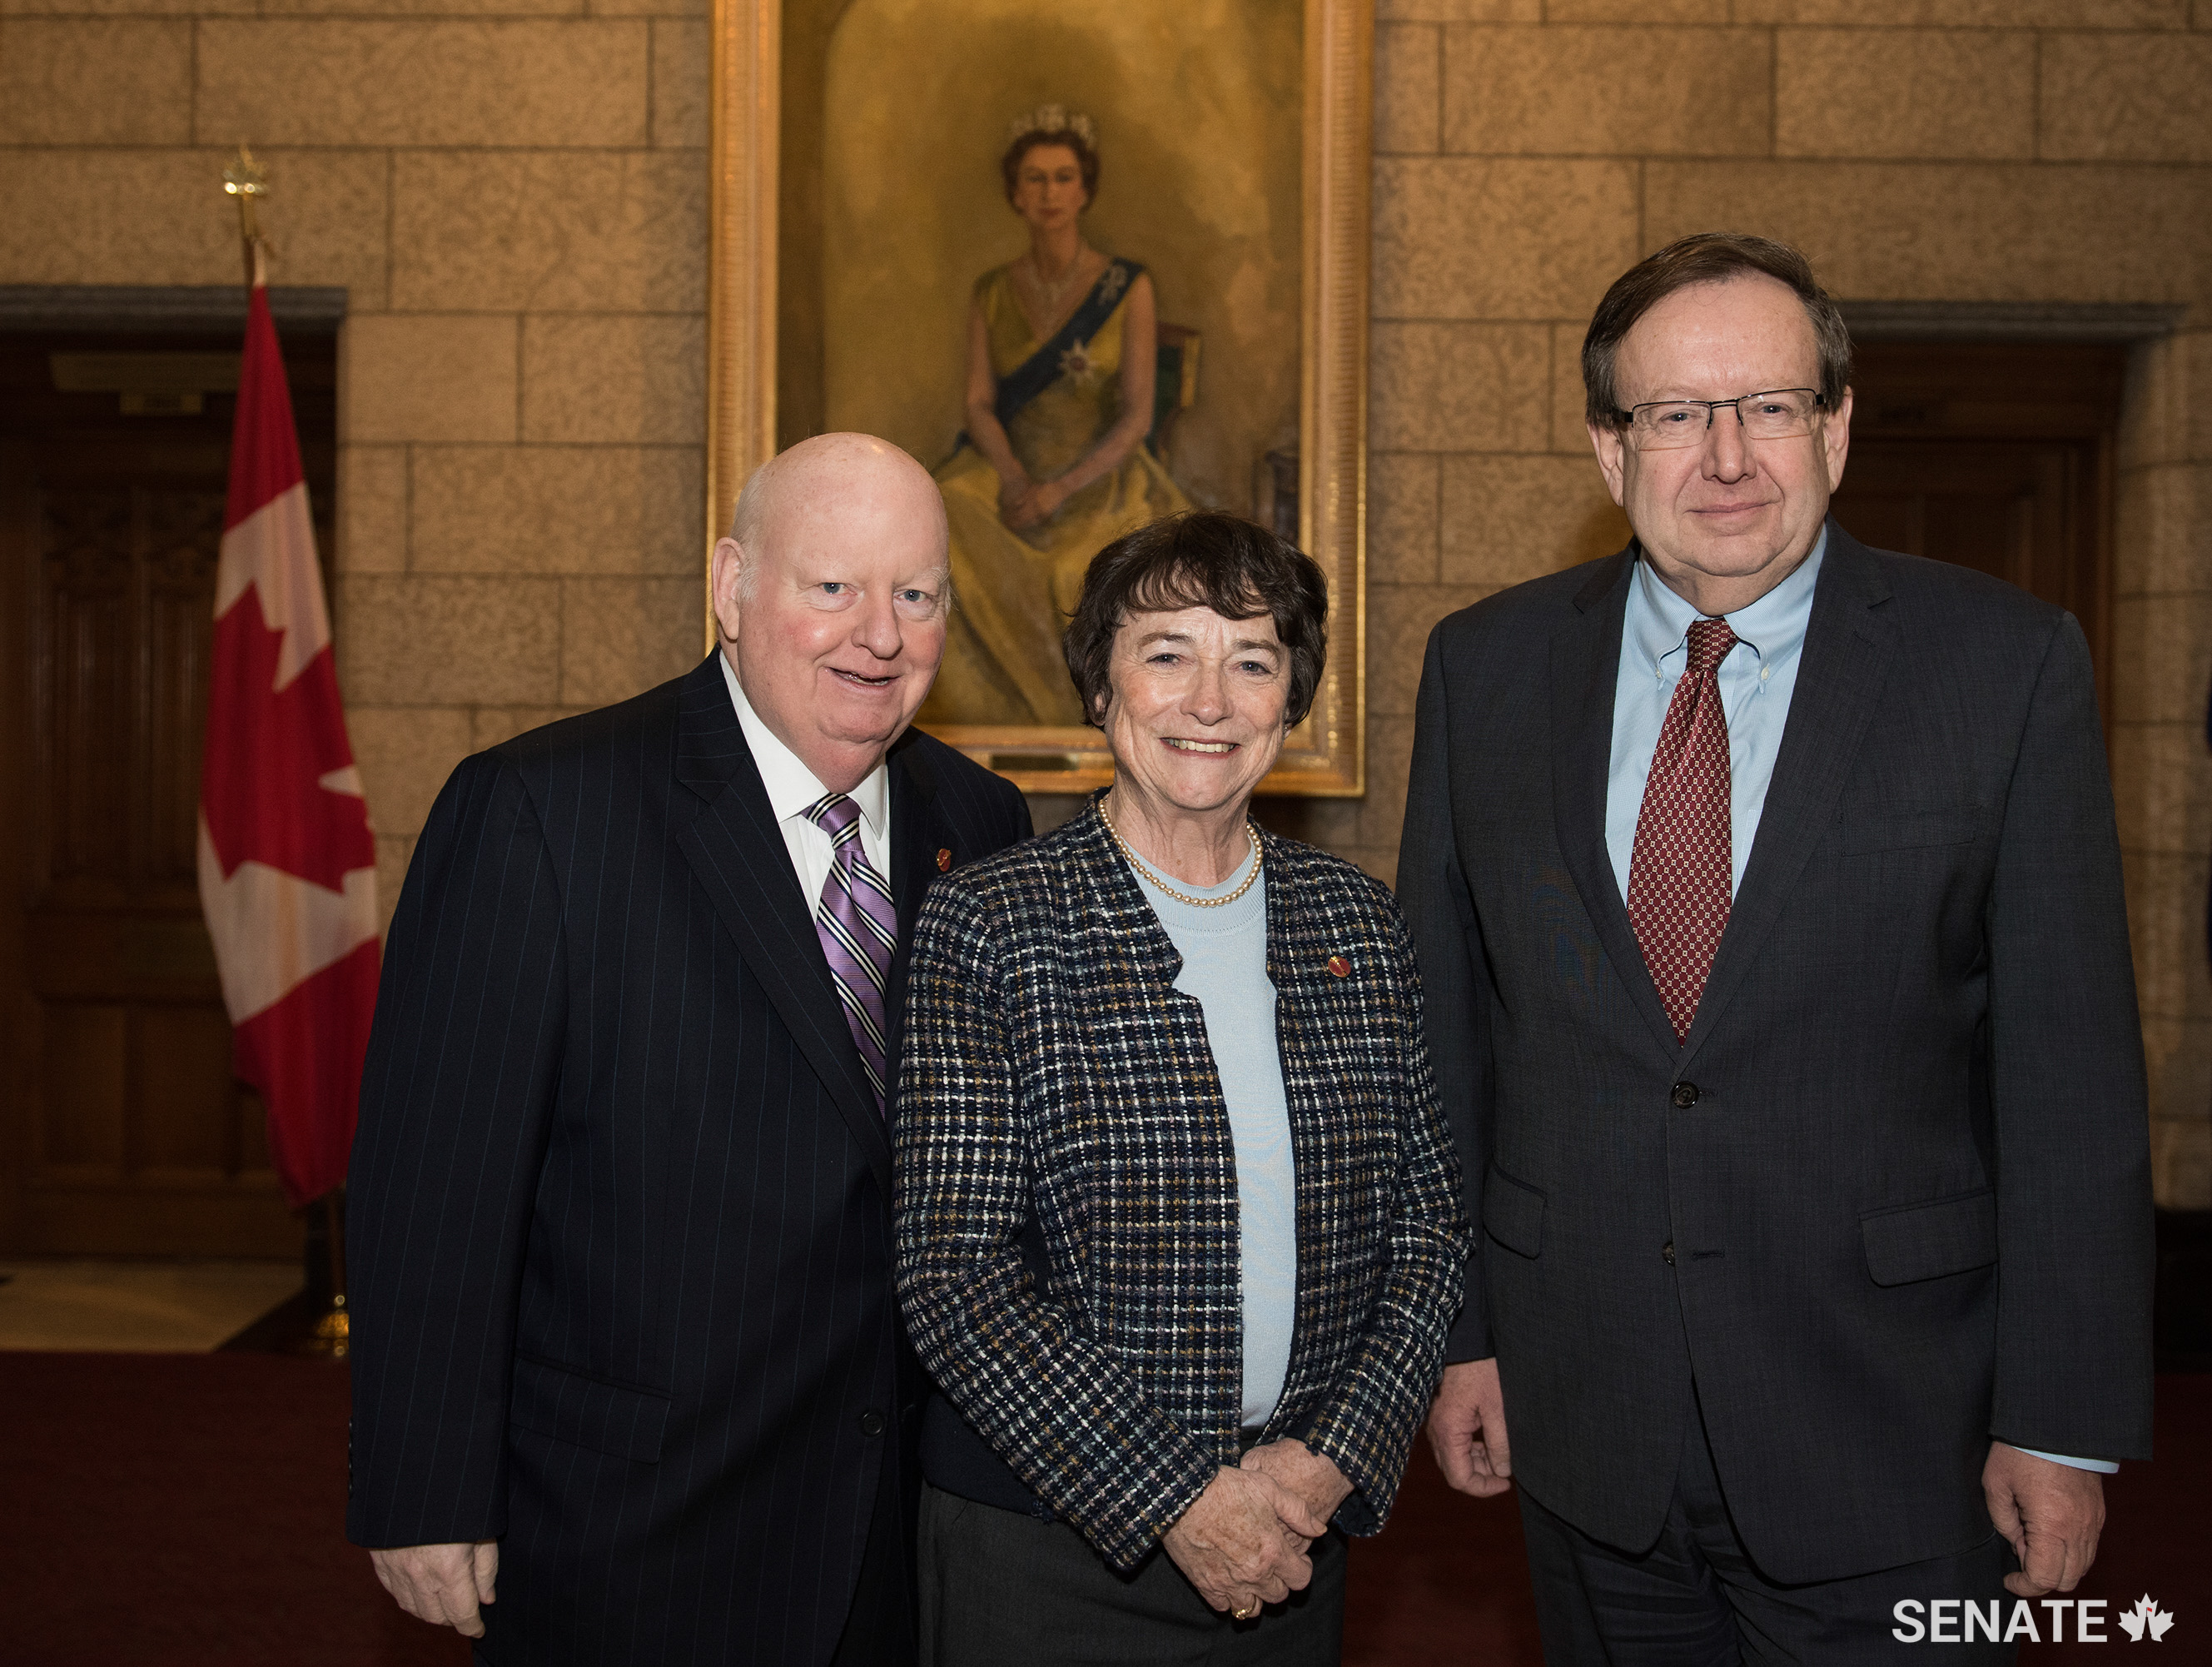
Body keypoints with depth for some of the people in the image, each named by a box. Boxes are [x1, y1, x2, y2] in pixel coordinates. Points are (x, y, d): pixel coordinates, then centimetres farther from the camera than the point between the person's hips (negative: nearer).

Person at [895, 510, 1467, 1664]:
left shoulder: (1357, 925, 3)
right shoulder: (986, 925, -9)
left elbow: (1427, 1224, 6)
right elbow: (955, 1277, -13)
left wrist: (1336, 1454, -7)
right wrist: (1175, 1497, -15)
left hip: (1300, 1531, 4)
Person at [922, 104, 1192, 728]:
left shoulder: (1128, 287, -1)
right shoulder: (991, 293, 8)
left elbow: (1137, 415, -7)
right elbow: (979, 405, 3)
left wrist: (1061, 490, -19)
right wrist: (1014, 479, -18)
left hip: (1102, 481, -2)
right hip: (1010, 472, 2)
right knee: (946, 529, -29)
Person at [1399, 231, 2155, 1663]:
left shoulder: (2008, 665, -7)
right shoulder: (1487, 668, 0)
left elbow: (2073, 1071, -6)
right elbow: (1443, 1023, 4)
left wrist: (2066, 1422, -6)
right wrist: (1456, 1327, 5)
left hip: (1888, 1438, -2)